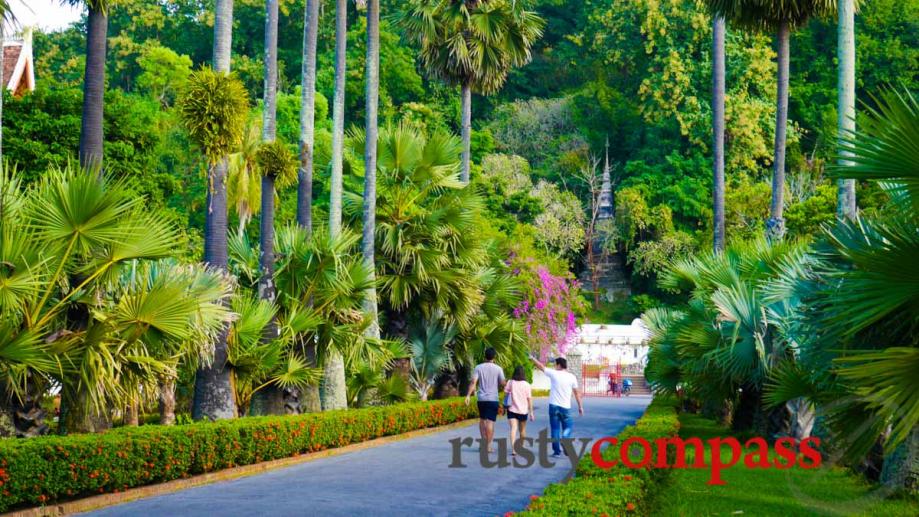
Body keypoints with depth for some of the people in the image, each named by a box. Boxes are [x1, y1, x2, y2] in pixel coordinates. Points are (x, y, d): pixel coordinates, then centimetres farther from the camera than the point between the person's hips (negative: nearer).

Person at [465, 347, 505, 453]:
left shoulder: (478, 368, 0)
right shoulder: (498, 369, -3)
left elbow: (473, 382, -9)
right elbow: (503, 384, -4)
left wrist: (468, 395, -12)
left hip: (481, 398, 2)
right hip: (493, 398, -2)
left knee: (482, 419, 19)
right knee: (490, 422, -3)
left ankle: (484, 441, 18)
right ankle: (488, 445, -7)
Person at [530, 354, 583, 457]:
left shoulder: (554, 374, -4)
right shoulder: (572, 377, 0)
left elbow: (541, 366, 7)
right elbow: (576, 393, 3)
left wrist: (532, 358, 21)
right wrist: (580, 406, 10)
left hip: (554, 406, 0)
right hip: (565, 407, 0)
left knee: (555, 428, 6)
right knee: (568, 426, 12)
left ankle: (557, 451, 6)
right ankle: (564, 438, -18)